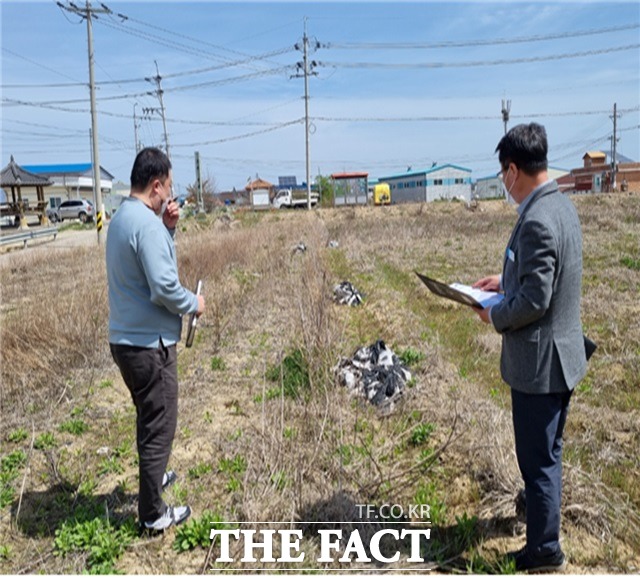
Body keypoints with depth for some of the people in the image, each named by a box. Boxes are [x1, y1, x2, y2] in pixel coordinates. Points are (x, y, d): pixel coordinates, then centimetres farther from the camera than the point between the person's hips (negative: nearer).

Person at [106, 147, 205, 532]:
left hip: (126, 339, 10)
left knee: (149, 419, 26)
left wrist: (168, 228, 4)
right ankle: (154, 514, 18)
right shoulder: (147, 223, -21)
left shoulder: (121, 218, 10)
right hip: (150, 344, -10)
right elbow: (164, 287, -27)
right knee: (159, 428, 4)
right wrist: (194, 303, -9)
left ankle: (153, 477, 46)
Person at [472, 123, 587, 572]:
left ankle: (545, 552, 25)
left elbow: (534, 300, -26)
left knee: (538, 458, 7)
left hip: (540, 360, -10)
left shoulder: (537, 221, -26)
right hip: (563, 353, 10)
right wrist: (505, 280, 13)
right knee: (548, 449, 28)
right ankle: (542, 503, 51)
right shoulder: (562, 205, 5)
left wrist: (494, 316, -9)